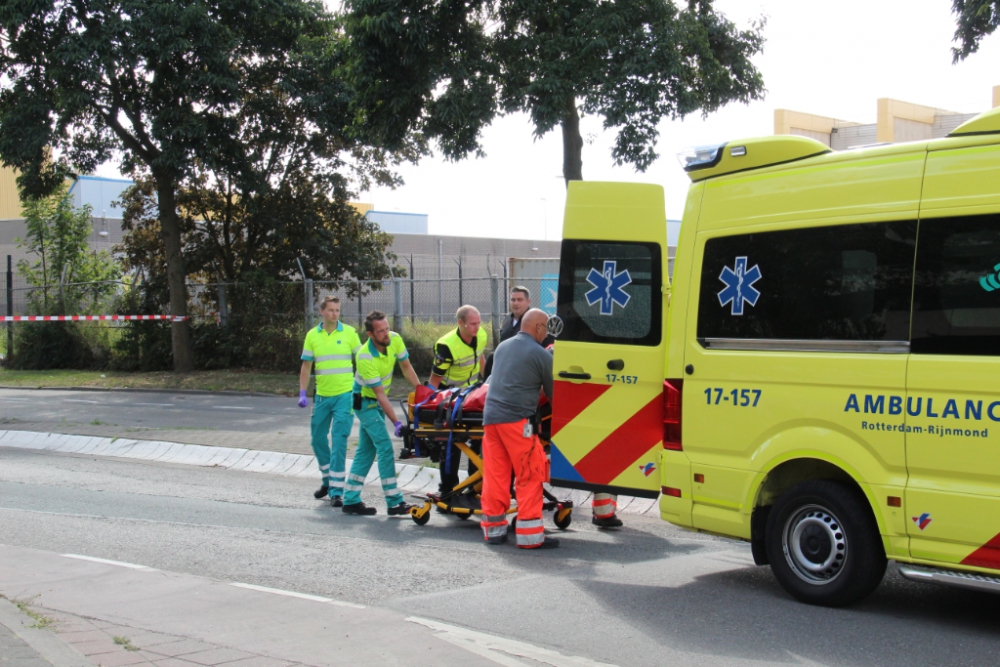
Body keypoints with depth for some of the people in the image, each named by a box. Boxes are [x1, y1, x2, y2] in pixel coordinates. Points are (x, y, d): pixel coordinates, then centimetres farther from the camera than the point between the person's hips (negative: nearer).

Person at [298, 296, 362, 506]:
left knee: (339, 441, -8)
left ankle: (336, 491, -6)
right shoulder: (312, 336, 5)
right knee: (318, 440, 11)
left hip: (345, 394, -4)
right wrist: (302, 393, 1)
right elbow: (306, 366, 10)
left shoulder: (349, 332, -1)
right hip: (322, 395, 4)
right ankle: (328, 481, 32)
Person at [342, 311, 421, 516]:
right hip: (365, 401, -7)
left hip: (376, 401, 7)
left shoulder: (395, 339, -13)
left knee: (366, 450, 10)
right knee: (385, 448, -13)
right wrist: (396, 422, -30)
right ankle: (394, 503, -10)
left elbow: (406, 367, 2)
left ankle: (351, 501, 16)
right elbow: (379, 394, -29)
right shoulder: (366, 357, -31)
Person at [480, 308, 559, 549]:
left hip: (490, 417, 6)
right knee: (530, 476, 0)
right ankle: (530, 535, 0)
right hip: (517, 420, -6)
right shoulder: (541, 355, -4)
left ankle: (493, 529, 16)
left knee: (494, 475, 11)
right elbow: (552, 393, 4)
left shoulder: (502, 347, 15)